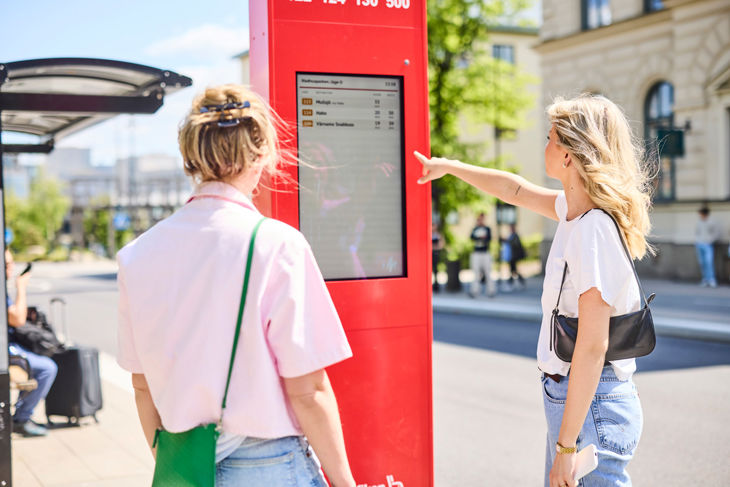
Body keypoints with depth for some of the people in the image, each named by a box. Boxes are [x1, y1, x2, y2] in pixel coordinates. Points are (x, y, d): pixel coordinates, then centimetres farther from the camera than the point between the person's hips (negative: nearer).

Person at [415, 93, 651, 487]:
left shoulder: (594, 230, -22)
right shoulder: (574, 210, 5)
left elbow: (592, 348, -24)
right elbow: (516, 190, 26)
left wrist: (566, 446, -21)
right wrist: (448, 167, 36)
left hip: (591, 404, -9)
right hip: (568, 395, 9)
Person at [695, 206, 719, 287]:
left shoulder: (711, 222, -3)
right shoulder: (698, 222, 9)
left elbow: (717, 232, 1)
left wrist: (710, 240, -8)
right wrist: (696, 240, 7)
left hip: (708, 245, -4)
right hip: (699, 245, 4)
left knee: (709, 262, -15)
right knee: (702, 263, 3)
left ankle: (712, 280, -16)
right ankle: (705, 279, 9)